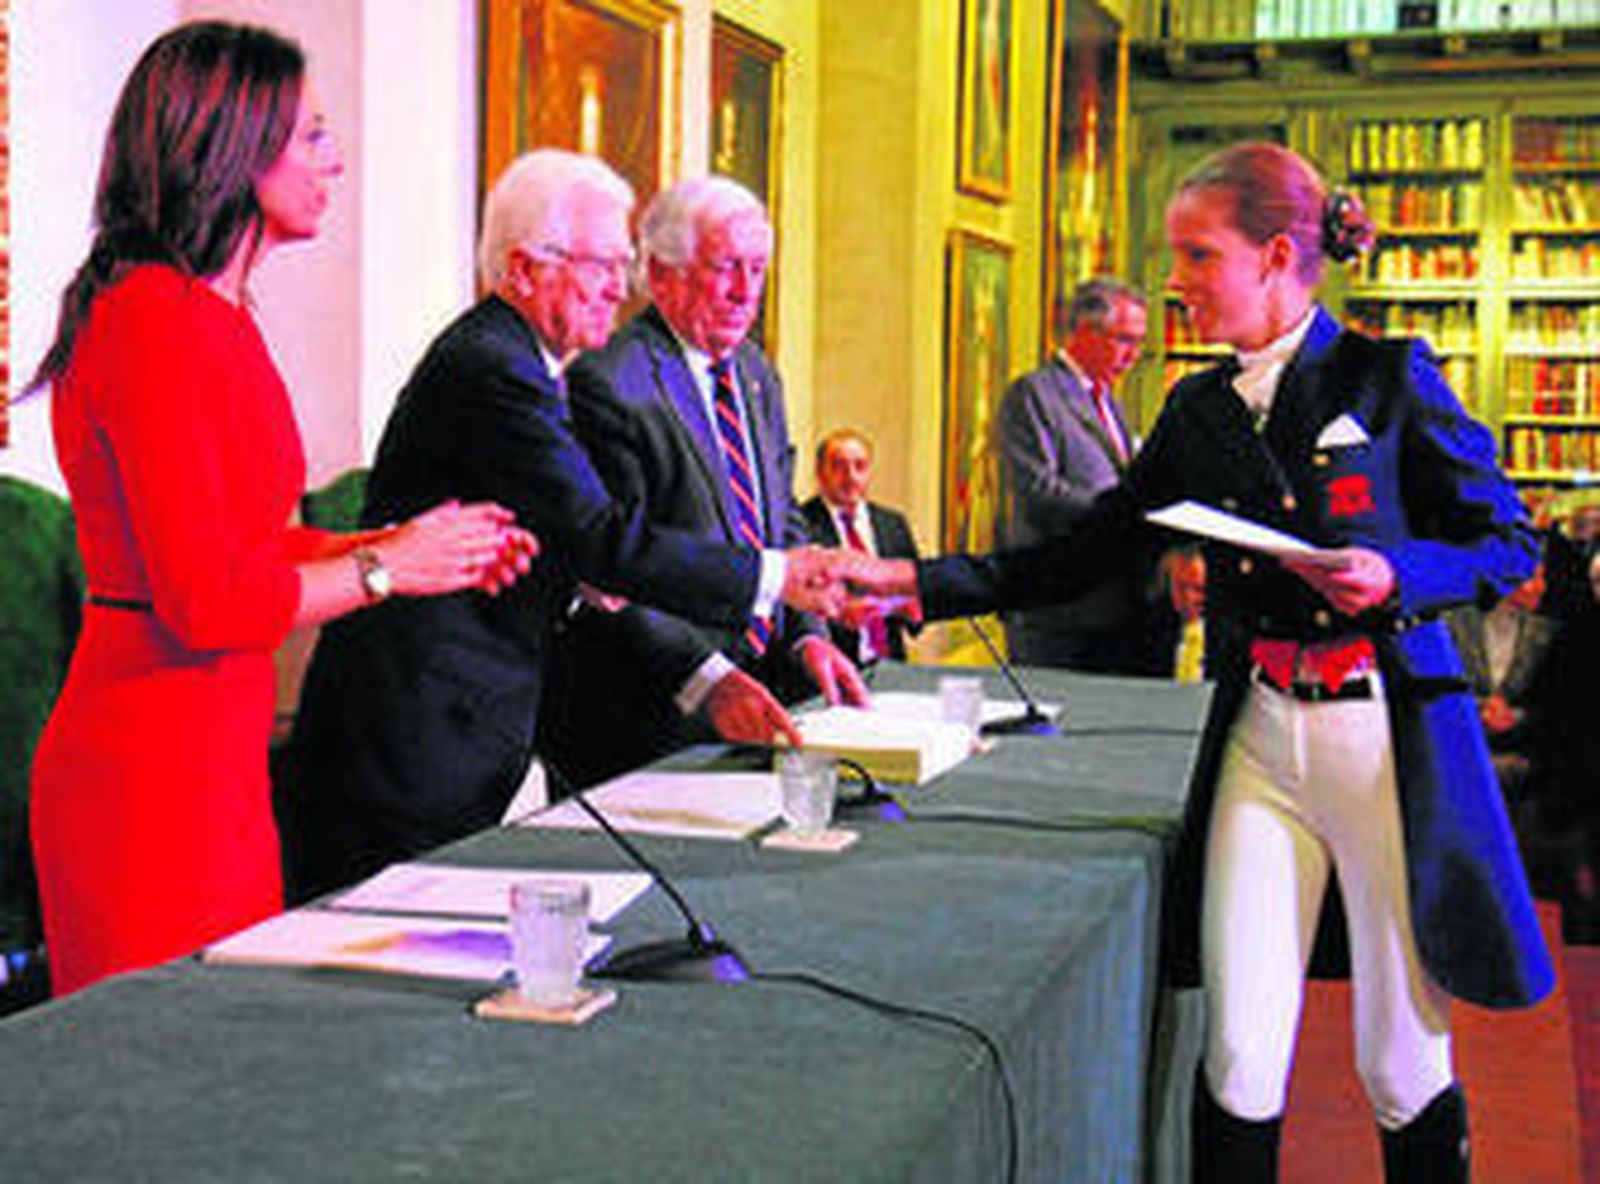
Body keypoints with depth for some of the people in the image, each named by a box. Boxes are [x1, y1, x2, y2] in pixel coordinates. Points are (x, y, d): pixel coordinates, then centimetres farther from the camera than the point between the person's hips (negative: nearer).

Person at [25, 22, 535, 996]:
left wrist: (417, 545, 10)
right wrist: (390, 566, -10)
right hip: (154, 767, -9)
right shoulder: (156, 320, -17)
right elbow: (205, 600, -21)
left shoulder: (212, 316, 13)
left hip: (215, 756, 9)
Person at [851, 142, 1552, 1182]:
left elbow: (1510, 544, 1)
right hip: (1259, 737, 4)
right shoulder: (1201, 412, 11)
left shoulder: (1388, 378, -3)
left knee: (1404, 1066, 5)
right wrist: (919, 581, 4)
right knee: (1239, 1059, 1)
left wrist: (1397, 577, -18)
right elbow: (1083, 555, 11)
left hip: (1391, 737, -4)